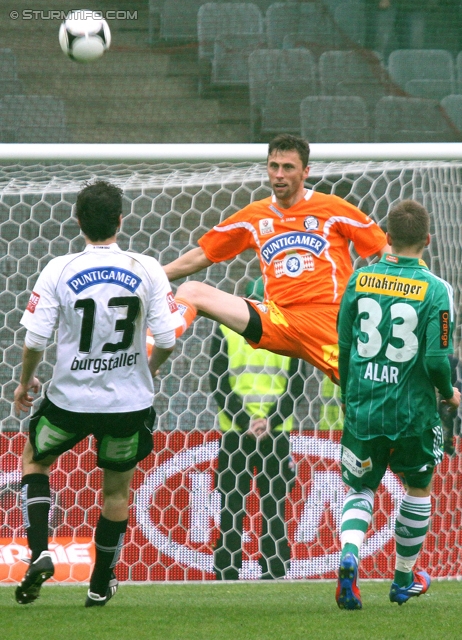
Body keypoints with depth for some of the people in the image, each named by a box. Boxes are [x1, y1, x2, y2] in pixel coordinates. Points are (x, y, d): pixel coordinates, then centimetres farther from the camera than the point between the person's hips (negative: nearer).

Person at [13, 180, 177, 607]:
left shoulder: (59, 271, -11)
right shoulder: (148, 270, -9)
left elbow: (35, 339, -9)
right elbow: (167, 340, -9)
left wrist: (26, 382, 10)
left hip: (71, 398, -1)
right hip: (129, 400, 1)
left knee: (34, 460, 25)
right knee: (117, 490, 20)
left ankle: (39, 552, 6)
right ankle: (101, 584, 29)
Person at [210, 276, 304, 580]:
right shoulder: (226, 330, 3)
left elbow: (296, 386, 4)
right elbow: (218, 383, 0)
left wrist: (270, 420, -9)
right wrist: (245, 421, -11)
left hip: (277, 431, 1)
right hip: (234, 430, -1)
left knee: (275, 507, -2)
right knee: (231, 508, -1)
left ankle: (275, 574, 2)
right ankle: (227, 574, 3)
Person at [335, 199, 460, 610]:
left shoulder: (361, 280, -1)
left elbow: (344, 345, 6)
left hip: (362, 407, 2)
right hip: (412, 410, -2)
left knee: (361, 489, 16)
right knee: (419, 489, 23)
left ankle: (349, 556, -14)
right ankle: (405, 579, 32)